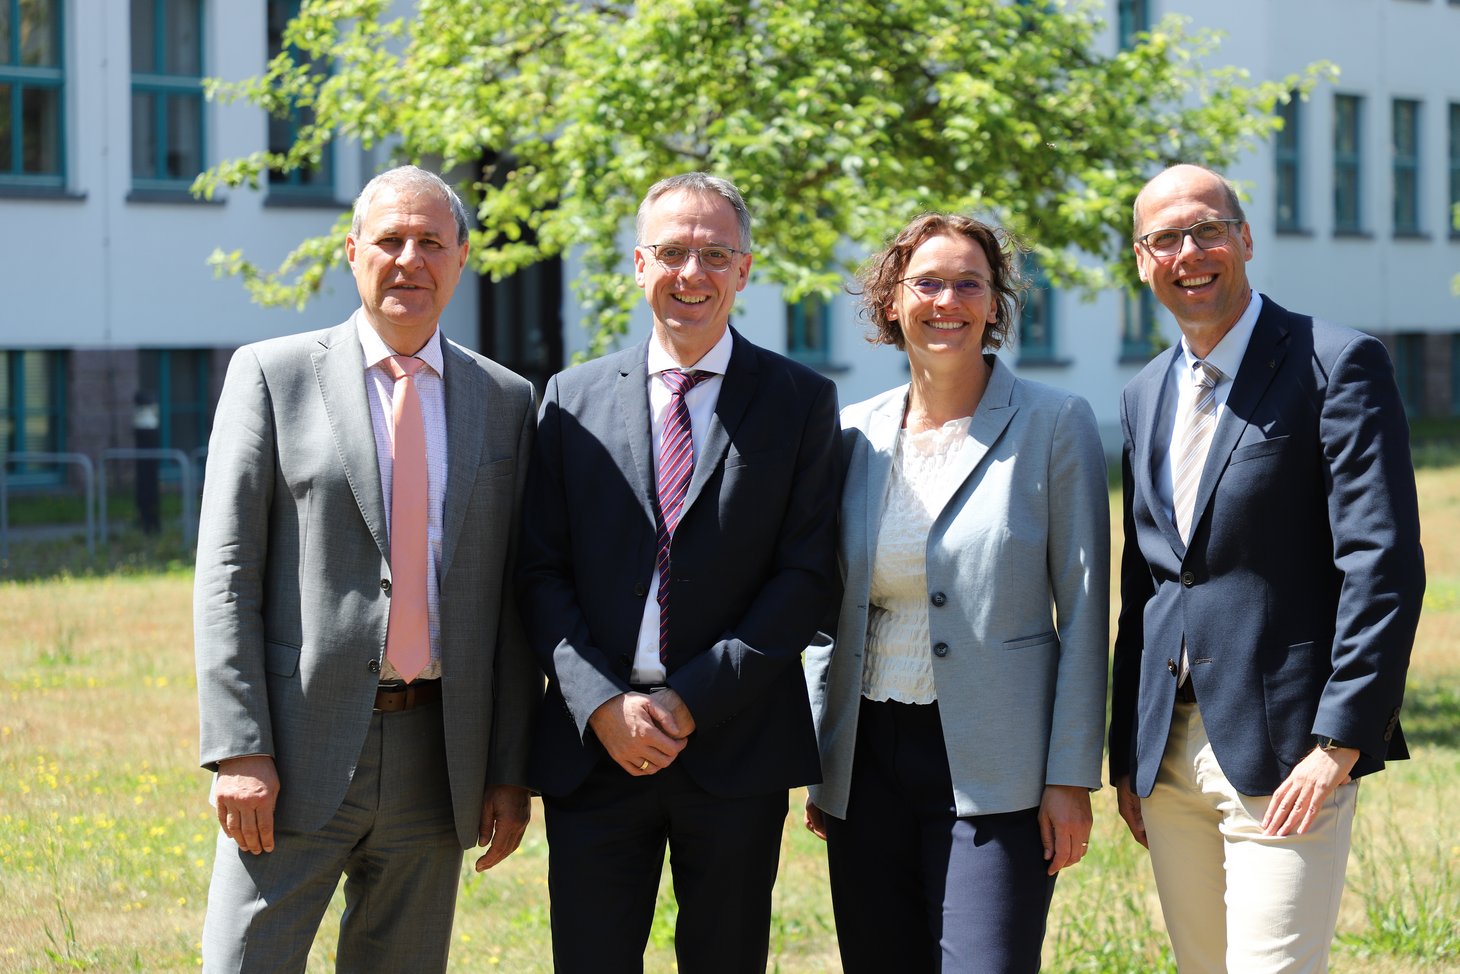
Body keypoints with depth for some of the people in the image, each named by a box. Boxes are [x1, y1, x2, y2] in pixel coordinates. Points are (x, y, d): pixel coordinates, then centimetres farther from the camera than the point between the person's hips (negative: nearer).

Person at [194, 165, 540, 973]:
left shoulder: (505, 402, 10)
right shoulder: (272, 376, 1)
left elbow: (513, 600, 11)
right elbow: (227, 574, -3)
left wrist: (510, 771, 5)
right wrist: (238, 751, -12)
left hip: (436, 759, 3)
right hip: (298, 756, -3)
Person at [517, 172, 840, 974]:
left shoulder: (801, 402, 4)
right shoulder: (573, 398, 8)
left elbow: (808, 575, -3)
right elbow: (541, 571, 5)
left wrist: (694, 700, -11)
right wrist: (601, 702, -10)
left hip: (736, 749, -1)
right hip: (593, 749, 1)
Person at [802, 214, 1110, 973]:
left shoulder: (1053, 425, -2)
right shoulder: (854, 434, 9)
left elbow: (1083, 610, -3)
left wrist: (1072, 776, -8)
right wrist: (818, 767, 12)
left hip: (991, 768, -4)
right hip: (867, 761, 4)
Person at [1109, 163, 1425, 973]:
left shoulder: (1337, 365, -6)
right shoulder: (1144, 397, 16)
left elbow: (1384, 566, -12)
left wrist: (1339, 742, -18)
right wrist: (1125, 755, 17)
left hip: (1285, 753, -7)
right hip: (1169, 754, 7)